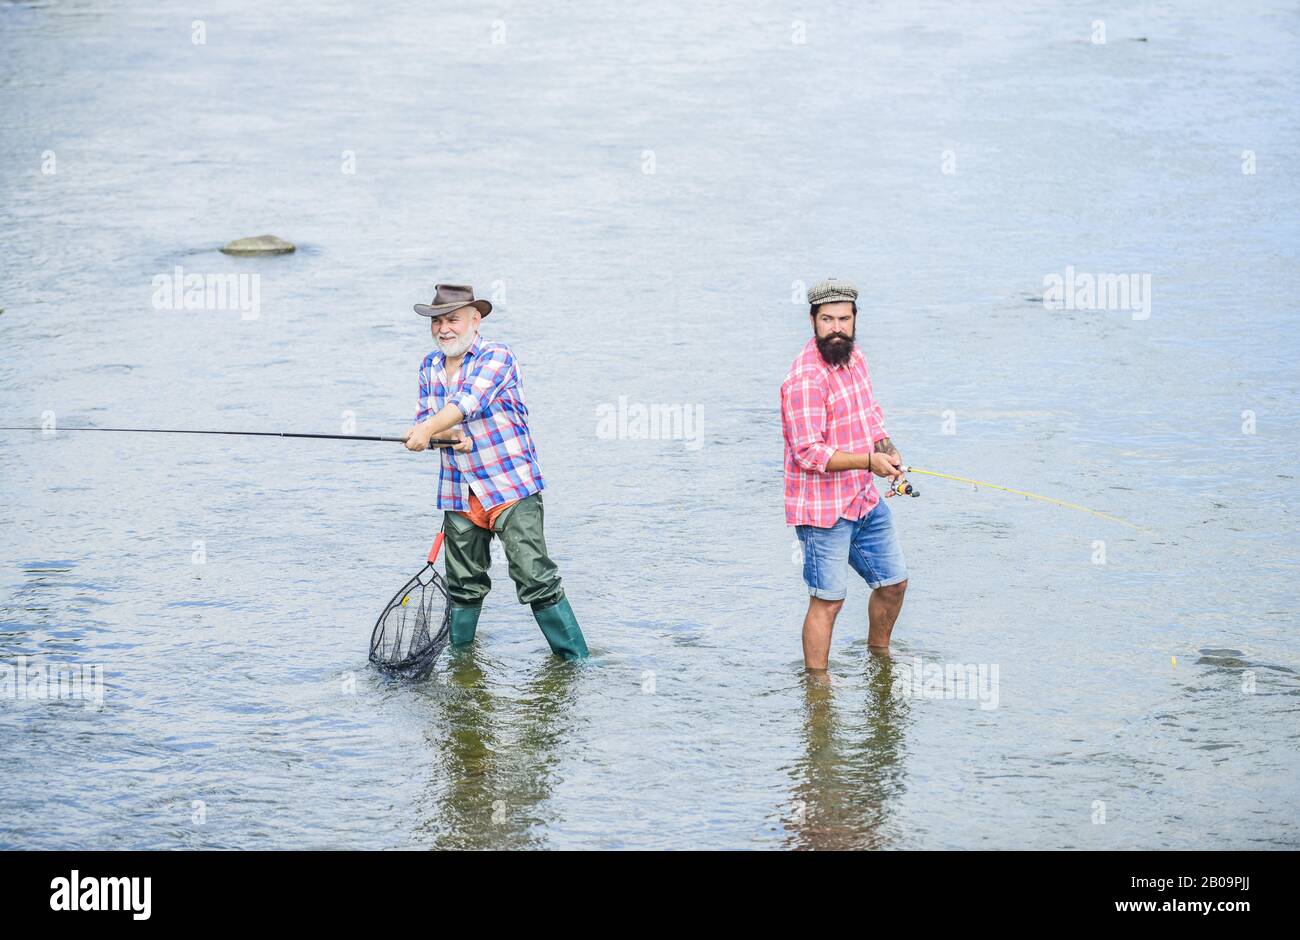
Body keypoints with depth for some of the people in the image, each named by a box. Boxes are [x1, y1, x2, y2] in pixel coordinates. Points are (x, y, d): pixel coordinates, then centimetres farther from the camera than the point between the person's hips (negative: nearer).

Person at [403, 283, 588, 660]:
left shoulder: (497, 357, -10)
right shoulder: (430, 366, 12)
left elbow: (468, 401, -25)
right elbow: (424, 418, 9)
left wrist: (428, 430, -40)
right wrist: (447, 434, -14)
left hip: (510, 486, -6)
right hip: (459, 494, 6)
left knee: (536, 577, -12)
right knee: (464, 585, 12)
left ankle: (577, 661, -8)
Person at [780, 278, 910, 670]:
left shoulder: (854, 357, 6)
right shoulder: (805, 379, -23)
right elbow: (810, 454, -27)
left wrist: (887, 449, 5)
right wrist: (869, 461, -28)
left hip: (867, 502, 9)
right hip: (824, 510, -9)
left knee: (893, 582, 20)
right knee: (827, 601, -4)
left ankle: (879, 657, 41)